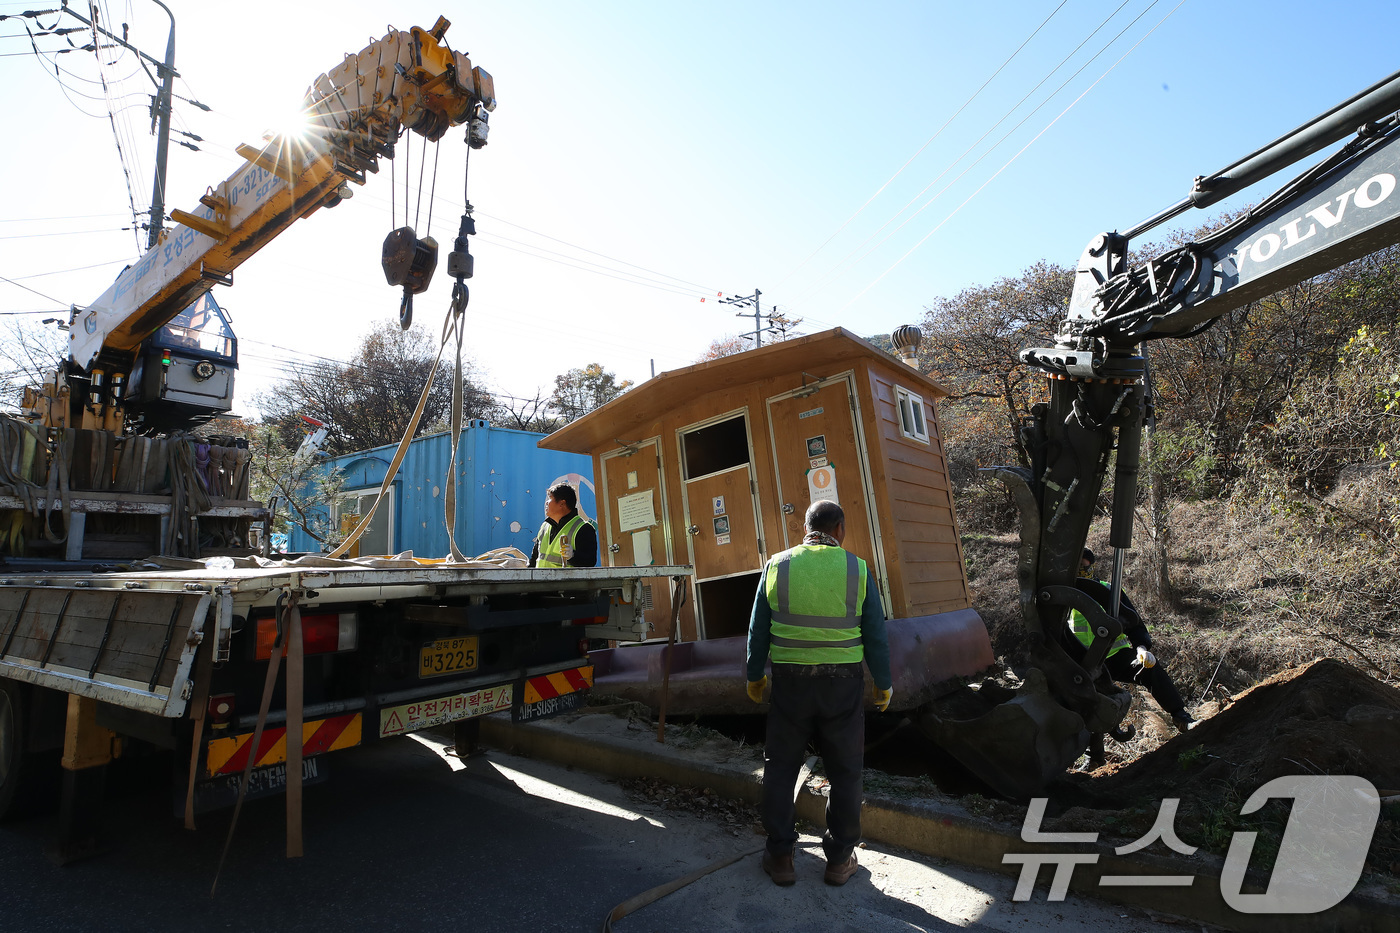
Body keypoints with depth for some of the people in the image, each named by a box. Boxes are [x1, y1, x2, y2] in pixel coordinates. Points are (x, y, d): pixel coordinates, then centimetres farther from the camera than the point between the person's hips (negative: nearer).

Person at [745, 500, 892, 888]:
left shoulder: (777, 566, -4)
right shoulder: (856, 569, -6)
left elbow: (758, 630, 1)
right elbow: (875, 636, -3)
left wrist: (755, 675, 14)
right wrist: (884, 683, 10)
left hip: (790, 681, 1)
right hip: (842, 683, 0)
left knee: (780, 767, 13)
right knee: (844, 772, 15)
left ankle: (779, 856, 21)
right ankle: (839, 859, 25)